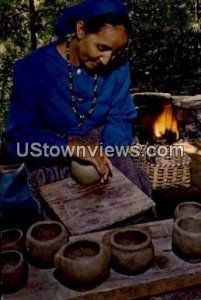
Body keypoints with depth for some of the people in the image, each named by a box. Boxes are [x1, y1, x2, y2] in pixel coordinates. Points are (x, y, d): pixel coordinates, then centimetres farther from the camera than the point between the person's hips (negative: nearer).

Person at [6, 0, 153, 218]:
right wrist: (72, 147, -36)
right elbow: (20, 135, -19)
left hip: (102, 148, 4)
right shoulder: (33, 68, -17)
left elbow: (121, 118, -1)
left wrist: (102, 154, -22)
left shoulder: (118, 66, -6)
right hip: (52, 157, -3)